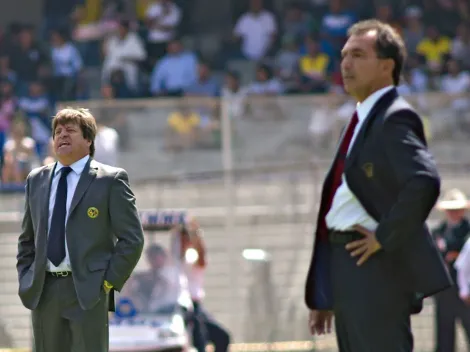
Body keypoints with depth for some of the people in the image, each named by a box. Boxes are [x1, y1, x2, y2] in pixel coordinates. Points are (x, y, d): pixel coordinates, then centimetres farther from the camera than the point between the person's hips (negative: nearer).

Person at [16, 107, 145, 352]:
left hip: (88, 292, -5)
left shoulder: (111, 180, -1)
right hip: (43, 292, 5)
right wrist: (25, 281, 11)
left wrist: (109, 282, -8)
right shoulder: (36, 180, 15)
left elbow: (132, 239, -3)